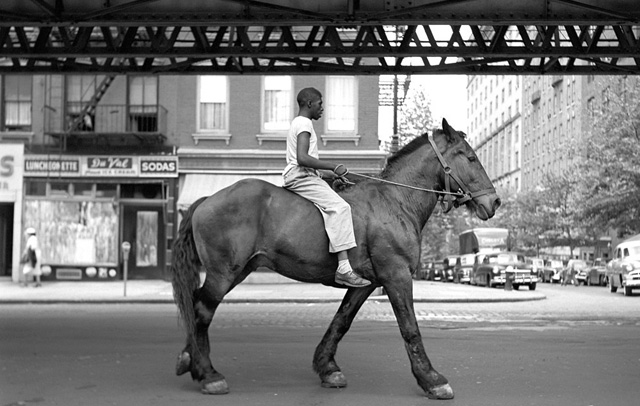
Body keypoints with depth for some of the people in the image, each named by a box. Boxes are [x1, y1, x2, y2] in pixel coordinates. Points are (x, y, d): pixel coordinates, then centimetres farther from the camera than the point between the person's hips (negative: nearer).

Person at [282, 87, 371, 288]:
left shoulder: (298, 123, 24)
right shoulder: (304, 123, -9)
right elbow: (302, 158, -23)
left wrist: (331, 174, 18)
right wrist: (333, 167, -18)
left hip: (300, 177, 11)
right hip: (301, 178, -11)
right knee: (339, 207, -24)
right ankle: (343, 268, -34)